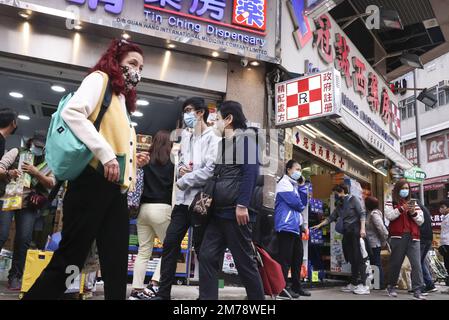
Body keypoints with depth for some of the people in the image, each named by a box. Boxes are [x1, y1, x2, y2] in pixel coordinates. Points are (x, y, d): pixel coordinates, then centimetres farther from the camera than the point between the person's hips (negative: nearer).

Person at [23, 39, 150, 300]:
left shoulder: (124, 100, 26)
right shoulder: (100, 79, 4)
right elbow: (71, 113, -15)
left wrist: (133, 161, 10)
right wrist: (106, 154, -22)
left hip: (117, 189, 8)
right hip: (93, 181, -8)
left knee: (117, 268, 7)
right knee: (69, 259, -4)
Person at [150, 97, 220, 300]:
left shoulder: (213, 138, -7)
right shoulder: (185, 137, 16)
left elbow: (210, 170, -17)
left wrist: (182, 181, -9)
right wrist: (180, 169, -2)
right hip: (183, 199, 7)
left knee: (201, 248, 2)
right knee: (170, 243, 5)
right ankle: (163, 293, 15)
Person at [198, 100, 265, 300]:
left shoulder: (245, 137, -3)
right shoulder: (224, 143, 23)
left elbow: (251, 171, -15)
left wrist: (242, 204, -22)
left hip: (235, 212, -9)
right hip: (218, 212, 9)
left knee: (245, 262, -1)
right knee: (207, 257, 3)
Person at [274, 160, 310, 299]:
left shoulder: (294, 185, 21)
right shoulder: (284, 183, -7)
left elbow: (303, 202, 13)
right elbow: (295, 202, -16)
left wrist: (302, 186, 5)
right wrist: (301, 206, 6)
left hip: (296, 226, 10)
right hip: (286, 226, -10)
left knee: (297, 257, 11)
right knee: (285, 258, -7)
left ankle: (296, 286, 19)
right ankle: (282, 288, -2)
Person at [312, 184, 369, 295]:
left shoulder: (353, 200, 0)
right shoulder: (340, 206, 20)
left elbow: (362, 214, -7)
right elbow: (330, 218, 22)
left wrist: (362, 228, -18)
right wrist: (319, 225, 17)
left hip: (355, 232, -7)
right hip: (346, 234, 7)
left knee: (358, 258, -10)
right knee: (352, 259, 6)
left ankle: (363, 285, -10)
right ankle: (354, 284, 9)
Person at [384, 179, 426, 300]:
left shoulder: (414, 203, 19)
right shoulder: (391, 203, 8)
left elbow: (421, 221, 14)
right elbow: (389, 216, -9)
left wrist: (413, 213, -4)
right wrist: (402, 209, -15)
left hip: (413, 237, 3)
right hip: (398, 237, -3)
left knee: (417, 264, -8)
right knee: (396, 263, 6)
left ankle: (417, 291, -7)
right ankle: (391, 287, 22)